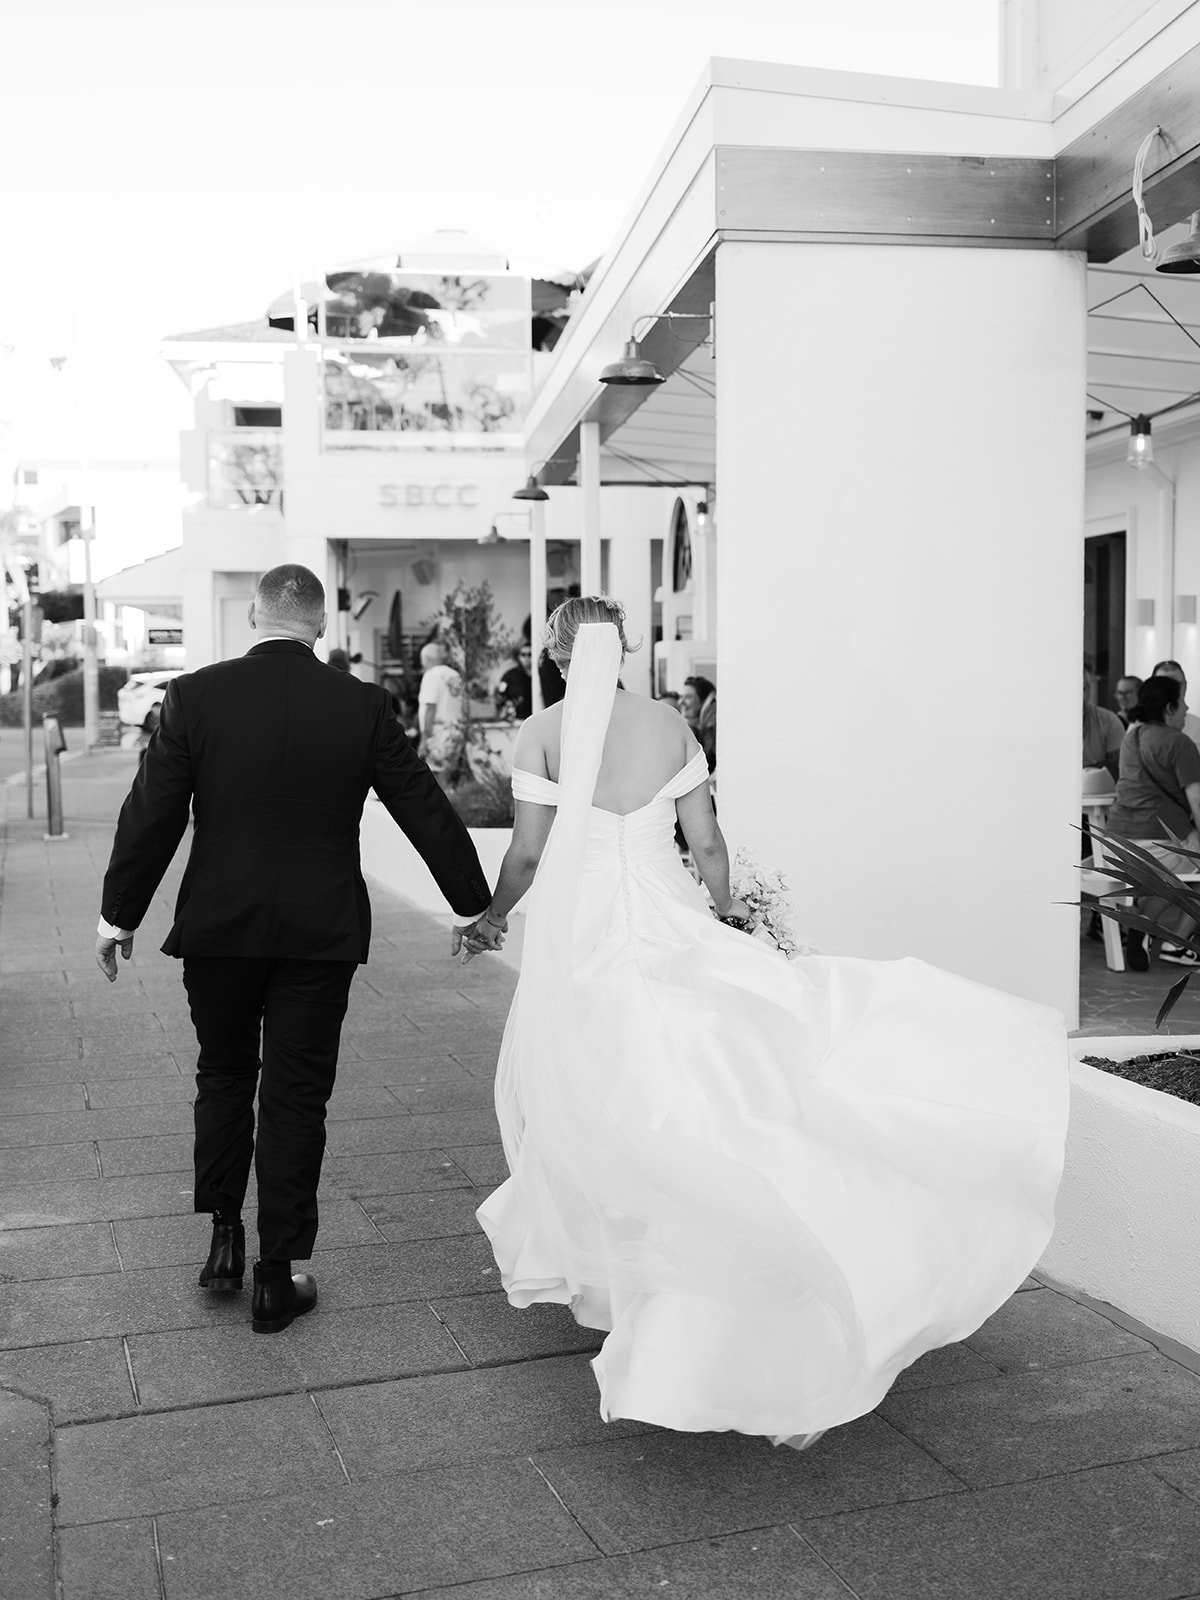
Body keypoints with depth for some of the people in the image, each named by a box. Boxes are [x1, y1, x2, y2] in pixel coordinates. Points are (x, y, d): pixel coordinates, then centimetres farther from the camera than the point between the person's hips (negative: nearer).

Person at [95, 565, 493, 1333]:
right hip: (320, 932, 0)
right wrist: (475, 902, 10)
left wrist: (120, 915, 7)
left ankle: (226, 1239, 25)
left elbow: (152, 815, -5)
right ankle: (277, 1276, 15)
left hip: (217, 927, 1)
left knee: (224, 1076, 21)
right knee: (296, 1096, 8)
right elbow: (427, 809, -1)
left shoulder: (195, 695, -7)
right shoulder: (361, 703, -6)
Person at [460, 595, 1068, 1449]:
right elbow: (708, 843, 5)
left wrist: (491, 918, 13)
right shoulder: (671, 723, 4)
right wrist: (724, 908, 22)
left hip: (582, 941, -2)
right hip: (669, 927, 2)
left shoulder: (543, 732, -3)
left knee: (583, 1097, 14)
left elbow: (529, 852, -4)